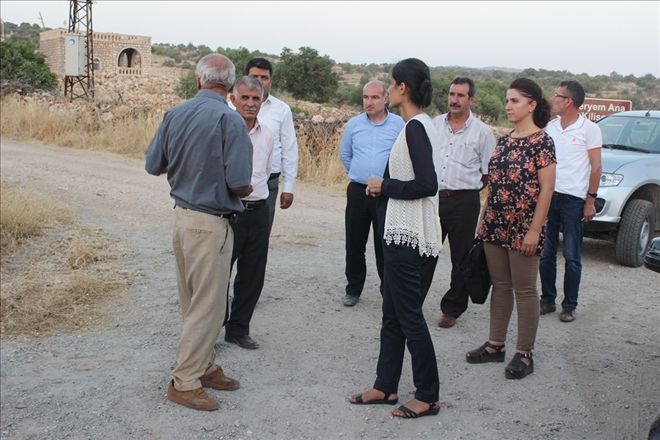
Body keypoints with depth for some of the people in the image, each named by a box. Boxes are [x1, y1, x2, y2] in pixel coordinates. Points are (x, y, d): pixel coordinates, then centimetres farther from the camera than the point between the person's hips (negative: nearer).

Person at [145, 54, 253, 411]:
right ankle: (184, 382, 12)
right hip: (210, 223, -7)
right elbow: (239, 184, -21)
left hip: (181, 214, 7)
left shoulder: (174, 114, 1)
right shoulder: (229, 120, -17)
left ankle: (204, 367, 32)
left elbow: (153, 165, 7)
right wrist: (246, 190, 1)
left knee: (194, 302, 18)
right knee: (207, 305, 4)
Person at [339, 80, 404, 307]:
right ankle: (353, 289, 21)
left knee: (384, 245, 2)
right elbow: (344, 153, 18)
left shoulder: (398, 124, -4)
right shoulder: (354, 124, 6)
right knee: (354, 243, 9)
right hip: (357, 191, 3)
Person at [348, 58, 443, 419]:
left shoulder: (416, 128, -16)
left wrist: (384, 186, -13)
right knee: (393, 315, 15)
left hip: (411, 238, -10)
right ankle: (385, 386, 26)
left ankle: (428, 396, 12)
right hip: (402, 235, 10)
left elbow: (427, 184, -24)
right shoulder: (418, 125, 12)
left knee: (409, 316, 0)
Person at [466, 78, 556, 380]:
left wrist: (534, 231, -17)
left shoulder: (542, 141, -10)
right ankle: (495, 345, 24)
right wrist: (484, 219, 13)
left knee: (524, 290, 2)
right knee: (500, 285, 14)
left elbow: (547, 189, -13)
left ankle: (524, 354, 13)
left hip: (523, 229, -7)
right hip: (496, 227, 7)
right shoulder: (504, 140, 11)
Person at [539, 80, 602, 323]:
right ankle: (547, 300, 20)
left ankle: (569, 306, 12)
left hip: (573, 200, -5)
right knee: (545, 254, 8)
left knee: (571, 257, 2)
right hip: (547, 196, 5)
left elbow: (595, 168, -3)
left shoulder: (589, 129, -4)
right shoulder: (550, 126, 10)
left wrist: (591, 200, -8)